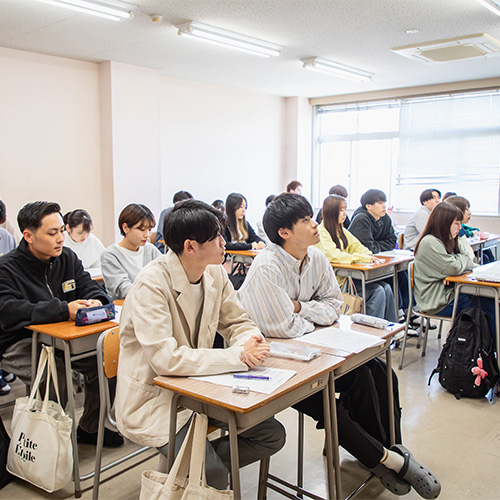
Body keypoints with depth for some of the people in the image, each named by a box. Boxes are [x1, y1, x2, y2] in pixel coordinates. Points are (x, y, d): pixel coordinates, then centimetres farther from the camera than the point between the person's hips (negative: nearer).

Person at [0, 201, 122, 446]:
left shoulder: (67, 258, 5)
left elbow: (89, 286, 7)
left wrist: (96, 300, -20)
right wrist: (63, 310, -36)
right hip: (21, 342, -5)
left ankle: (89, 428, 6)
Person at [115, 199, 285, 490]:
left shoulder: (215, 273, -2)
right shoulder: (152, 284, -23)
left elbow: (237, 322, 7)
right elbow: (165, 358, -31)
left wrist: (250, 342, -19)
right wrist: (238, 356, -28)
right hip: (155, 398, -7)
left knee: (272, 435, -1)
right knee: (215, 477, -22)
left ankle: (203, 462, 14)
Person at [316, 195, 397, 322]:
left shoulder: (341, 230, 16)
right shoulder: (321, 232, -12)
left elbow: (355, 245, 18)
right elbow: (333, 256, -23)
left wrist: (368, 255, -4)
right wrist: (362, 258, -23)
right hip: (337, 280, -8)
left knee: (386, 288, -7)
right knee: (377, 291, -21)